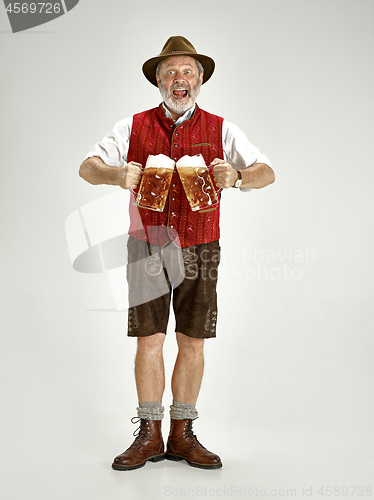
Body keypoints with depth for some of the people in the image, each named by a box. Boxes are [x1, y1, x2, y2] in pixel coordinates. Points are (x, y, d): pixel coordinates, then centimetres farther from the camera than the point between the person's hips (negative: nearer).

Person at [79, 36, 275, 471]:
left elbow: (266, 172, -4)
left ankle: (182, 435, 15)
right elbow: (87, 166, 2)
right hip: (146, 248, 0)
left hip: (199, 250, 1)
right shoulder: (133, 128, 7)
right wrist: (116, 174, -21)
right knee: (149, 340, -1)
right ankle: (149, 435, 11)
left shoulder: (220, 130, 6)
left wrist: (236, 175, -27)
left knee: (192, 341, 3)